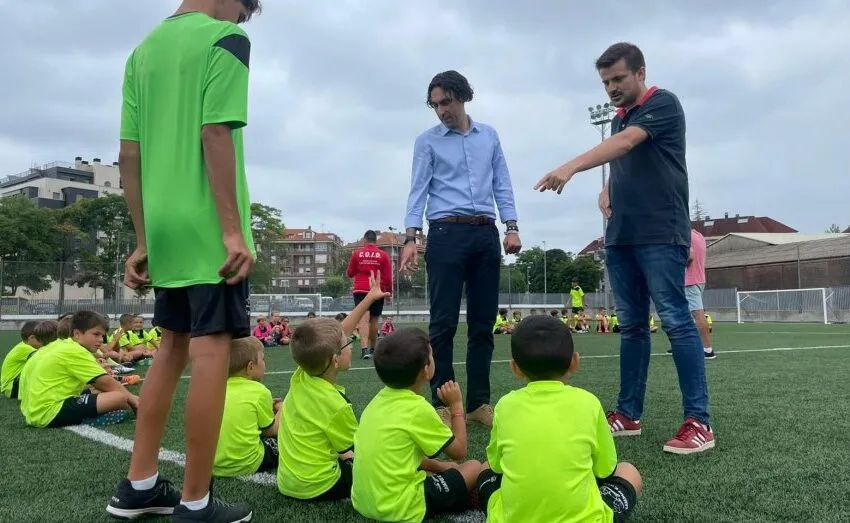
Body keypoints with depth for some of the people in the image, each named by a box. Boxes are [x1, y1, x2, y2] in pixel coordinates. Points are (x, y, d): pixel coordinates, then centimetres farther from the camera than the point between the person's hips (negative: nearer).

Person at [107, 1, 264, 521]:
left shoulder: (143, 50, 18)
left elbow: (129, 155, 14)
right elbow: (215, 136, -15)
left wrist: (143, 240, 16)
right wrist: (234, 231, -17)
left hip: (166, 226, 8)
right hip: (208, 227, -7)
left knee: (173, 346, 15)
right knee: (211, 350, -4)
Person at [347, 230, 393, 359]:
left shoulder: (356, 253, 2)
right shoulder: (383, 255, 1)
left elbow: (349, 273, 11)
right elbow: (388, 277, 0)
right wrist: (389, 291, 10)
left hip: (360, 291, -1)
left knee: (364, 319, -9)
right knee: (374, 321, 12)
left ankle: (365, 348, -27)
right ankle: (373, 349, 24)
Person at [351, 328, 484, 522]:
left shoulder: (381, 399, 3)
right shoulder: (418, 408, -19)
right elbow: (459, 452, -5)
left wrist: (439, 466, 15)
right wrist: (456, 405, 3)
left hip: (364, 502, 8)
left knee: (447, 467, 29)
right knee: (474, 467, 10)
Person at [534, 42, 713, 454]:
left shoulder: (663, 103, -4)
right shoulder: (619, 120, 20)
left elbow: (625, 144, -21)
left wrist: (571, 167, -34)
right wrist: (606, 194, 5)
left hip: (660, 235, -8)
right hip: (620, 238, 8)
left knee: (675, 320, -11)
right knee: (631, 326, 8)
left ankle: (699, 421, -6)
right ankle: (628, 414, 14)